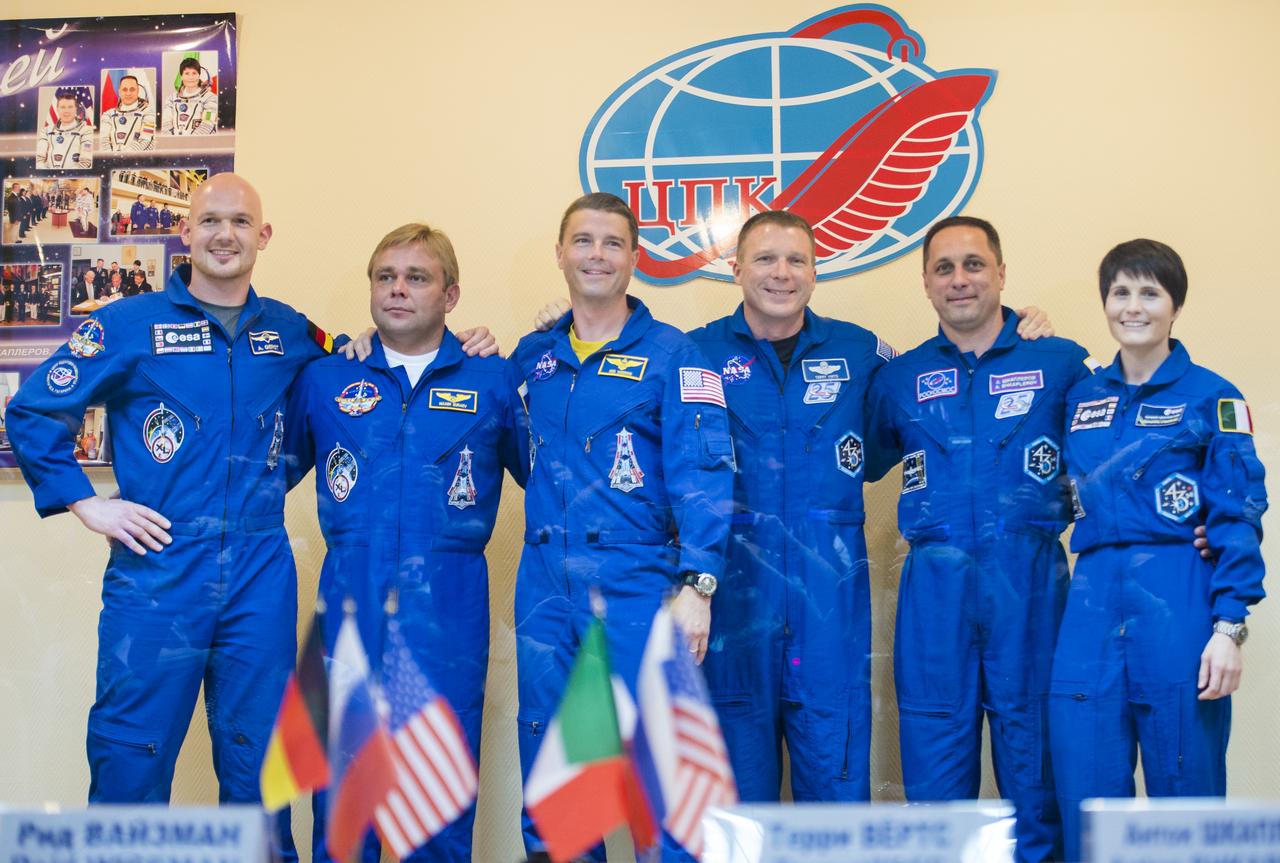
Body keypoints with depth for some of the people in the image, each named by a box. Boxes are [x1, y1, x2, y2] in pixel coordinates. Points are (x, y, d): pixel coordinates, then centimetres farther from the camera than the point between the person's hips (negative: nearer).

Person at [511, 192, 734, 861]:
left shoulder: (671, 354, -1)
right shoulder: (532, 356, 13)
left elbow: (702, 474, -9)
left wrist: (696, 584, -20)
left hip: (634, 580, -5)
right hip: (544, 585, 5)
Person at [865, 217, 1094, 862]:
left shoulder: (1061, 363, 4)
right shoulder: (900, 378, 11)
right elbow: (862, 464, 22)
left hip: (1030, 579, -1)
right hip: (934, 585, 2)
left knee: (1032, 739, 5)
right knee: (935, 748, 6)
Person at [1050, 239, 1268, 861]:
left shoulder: (1211, 398, 1)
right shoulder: (1080, 399, 14)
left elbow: (1238, 518, -4)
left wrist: (1229, 627, -12)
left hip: (1178, 604, -4)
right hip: (1092, 605, 4)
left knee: (1185, 799, 3)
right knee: (1087, 800, 4)